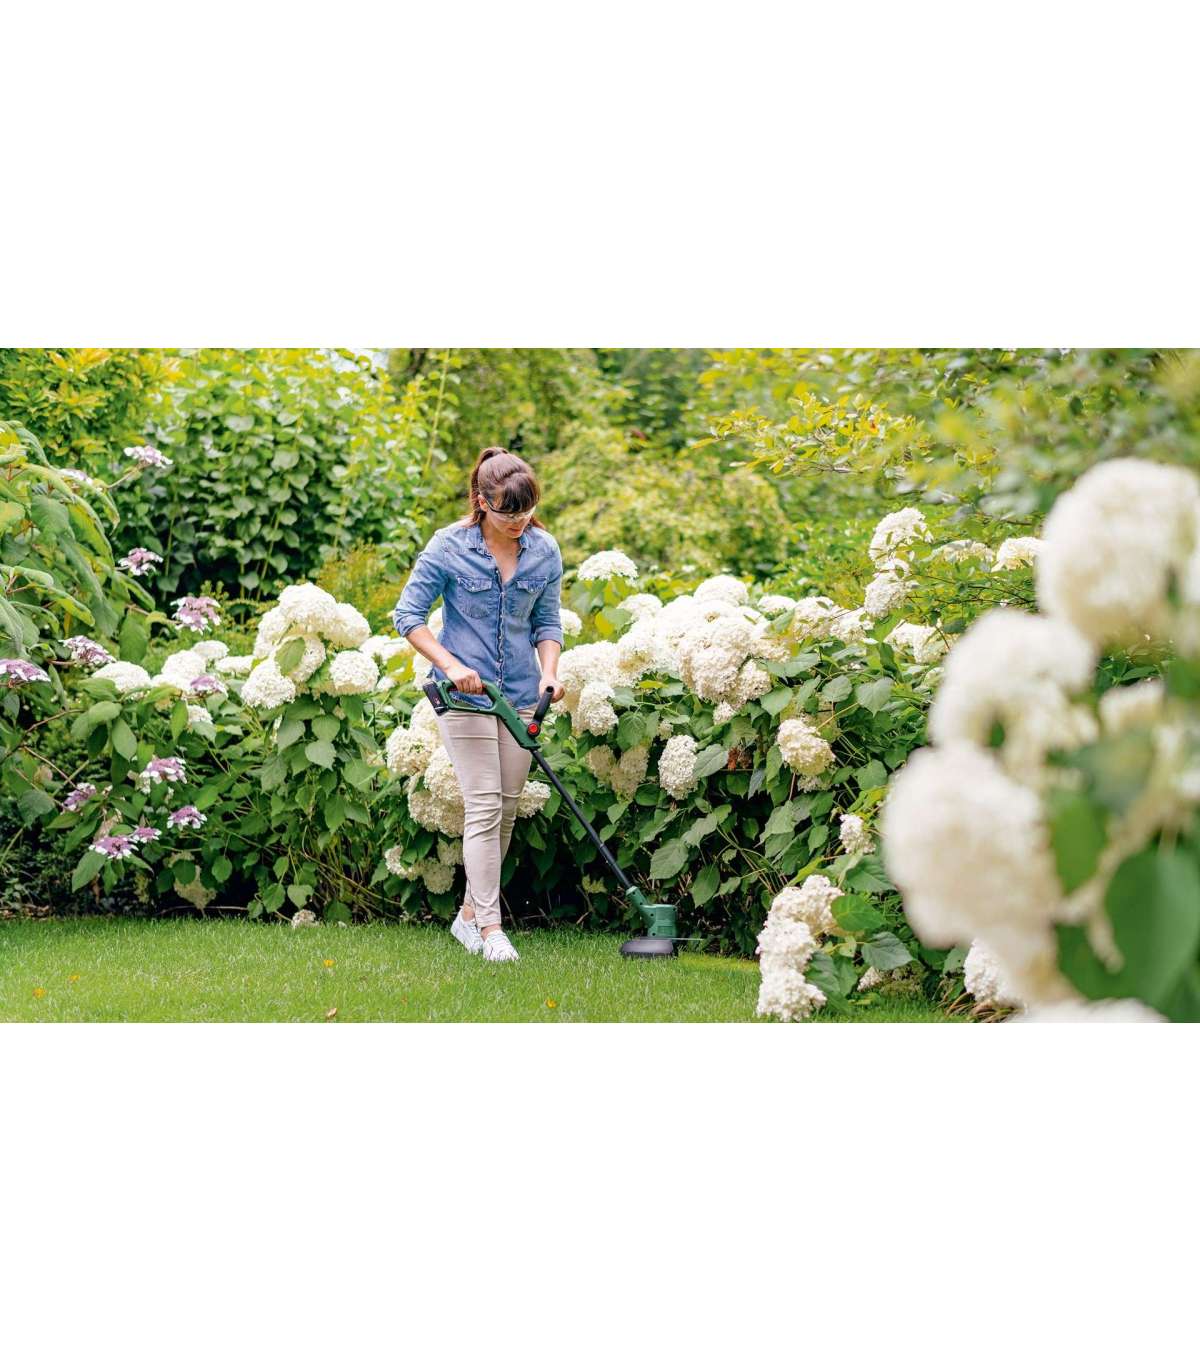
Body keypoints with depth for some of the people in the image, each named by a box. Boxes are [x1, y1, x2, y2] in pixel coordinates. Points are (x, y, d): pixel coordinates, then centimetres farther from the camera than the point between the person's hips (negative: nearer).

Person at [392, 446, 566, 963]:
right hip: (465, 691, -5)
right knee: (484, 805, -11)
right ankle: (490, 928, -9)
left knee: (507, 809, 7)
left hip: (520, 693, 5)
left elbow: (547, 623, 11)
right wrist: (451, 665, -17)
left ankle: (470, 914, 21)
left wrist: (549, 672, -7)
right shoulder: (449, 546, -10)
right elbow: (407, 615, -7)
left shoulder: (545, 551, 1)